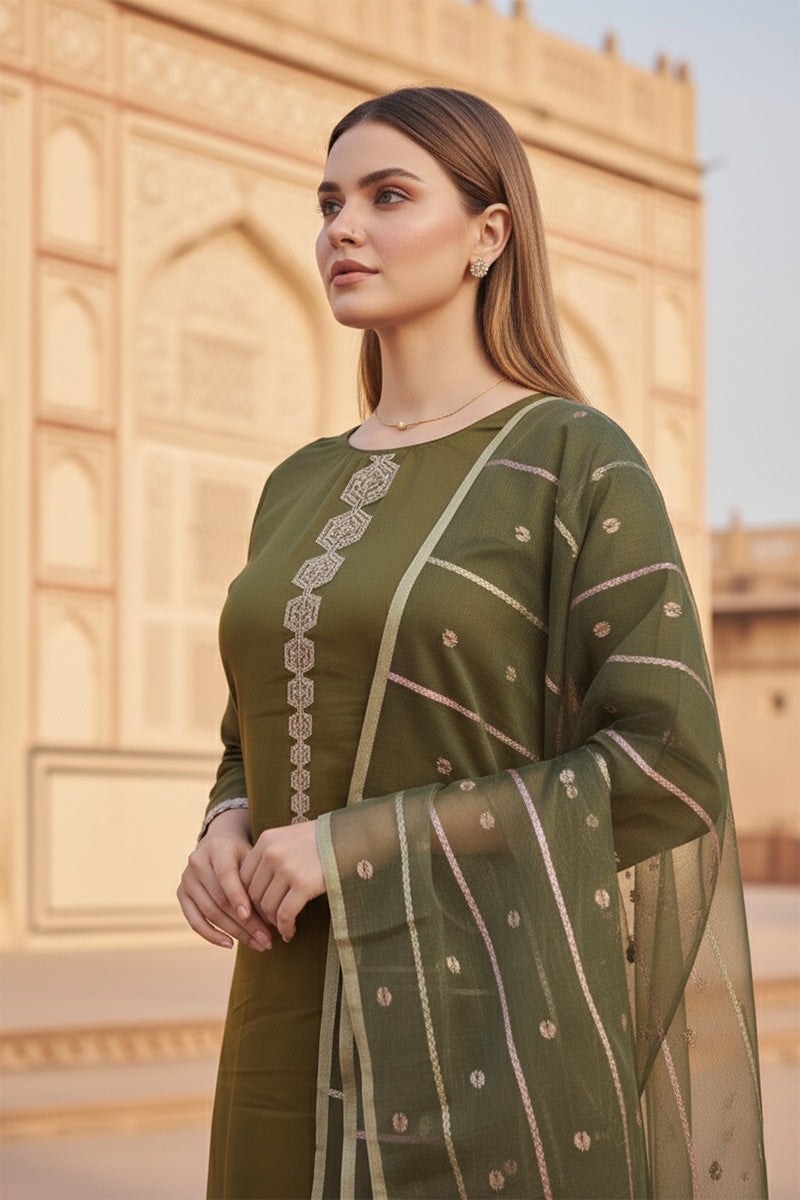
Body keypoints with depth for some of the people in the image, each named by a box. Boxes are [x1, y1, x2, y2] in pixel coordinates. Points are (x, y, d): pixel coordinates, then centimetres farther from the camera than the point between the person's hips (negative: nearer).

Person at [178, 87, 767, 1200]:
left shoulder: (582, 461, -5)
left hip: (501, 1024, -6)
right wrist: (228, 842, -2)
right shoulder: (302, 490, 15)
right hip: (310, 1045, 6)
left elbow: (670, 766, -12)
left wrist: (361, 849, -15)